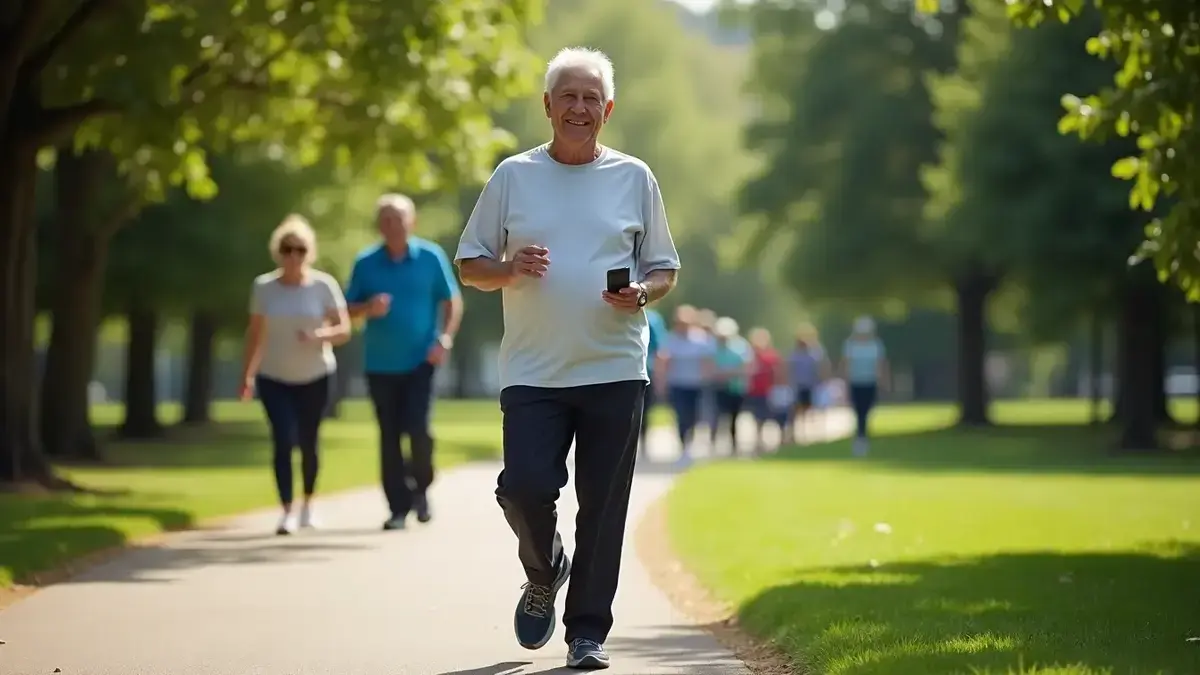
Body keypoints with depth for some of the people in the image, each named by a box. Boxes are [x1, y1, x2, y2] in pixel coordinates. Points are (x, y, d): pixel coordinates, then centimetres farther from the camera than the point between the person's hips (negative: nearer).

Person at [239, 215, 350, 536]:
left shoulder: (324, 285, -7)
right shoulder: (264, 287, -2)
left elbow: (343, 330, -7)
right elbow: (255, 333, 4)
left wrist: (319, 335, -26)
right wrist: (247, 374, 2)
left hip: (315, 377, 0)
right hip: (274, 379, 0)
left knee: (308, 443, 7)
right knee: (283, 441, -13)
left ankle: (308, 503, 29)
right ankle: (286, 511, -14)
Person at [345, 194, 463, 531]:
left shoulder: (430, 257, -1)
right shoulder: (366, 262, 3)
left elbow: (452, 301, 4)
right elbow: (349, 309, 8)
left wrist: (445, 339, -10)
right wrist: (369, 308, -13)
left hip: (420, 361, -2)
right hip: (380, 364, 2)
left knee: (417, 429, -13)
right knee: (389, 437, 4)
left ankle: (420, 487, 13)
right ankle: (398, 507, 11)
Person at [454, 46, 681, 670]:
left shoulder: (634, 178, 9)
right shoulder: (513, 176, 7)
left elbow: (664, 268, 14)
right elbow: (469, 265, 11)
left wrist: (642, 293, -8)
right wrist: (509, 270, -11)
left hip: (614, 370, 0)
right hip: (532, 373, 0)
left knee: (603, 506, 0)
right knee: (525, 486, -13)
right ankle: (544, 574, 19)